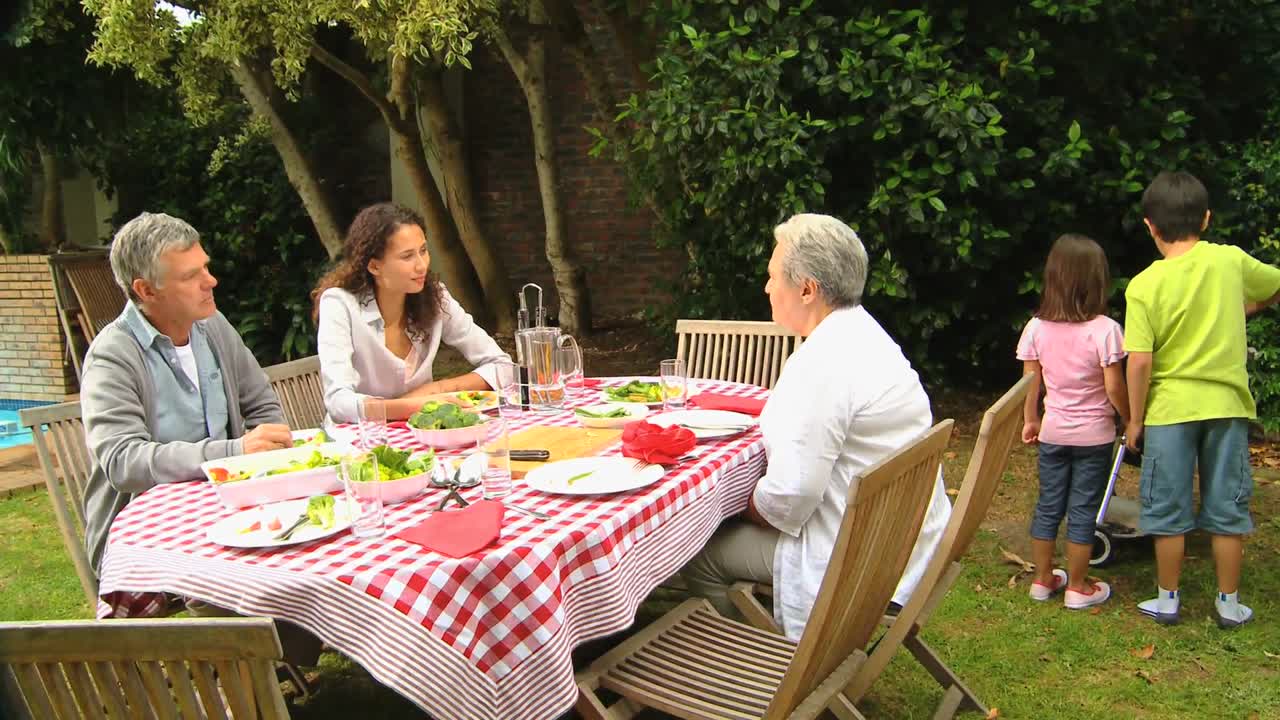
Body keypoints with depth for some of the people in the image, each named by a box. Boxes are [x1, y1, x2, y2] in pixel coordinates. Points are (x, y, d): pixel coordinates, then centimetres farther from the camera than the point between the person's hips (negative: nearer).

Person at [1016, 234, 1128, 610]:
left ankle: (1043, 579, 26)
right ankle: (1077, 588, 18)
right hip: (1094, 436, -3)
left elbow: (1030, 383, 1)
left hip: (1053, 432, 3)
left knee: (1048, 505, 14)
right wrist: (1131, 421, 2)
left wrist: (1030, 420, 15)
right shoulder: (1105, 329, -16)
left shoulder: (1036, 328, -6)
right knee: (1083, 511, 7)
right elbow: (1114, 389, -14)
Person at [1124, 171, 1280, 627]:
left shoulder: (1144, 285, -12)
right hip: (1227, 403, 3)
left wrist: (1135, 419, -4)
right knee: (1227, 508, 13)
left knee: (1168, 510, 9)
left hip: (1170, 407, -2)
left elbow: (1139, 361, -15)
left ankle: (1168, 600, 19)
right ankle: (1228, 603, 23)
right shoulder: (1230, 261, -4)